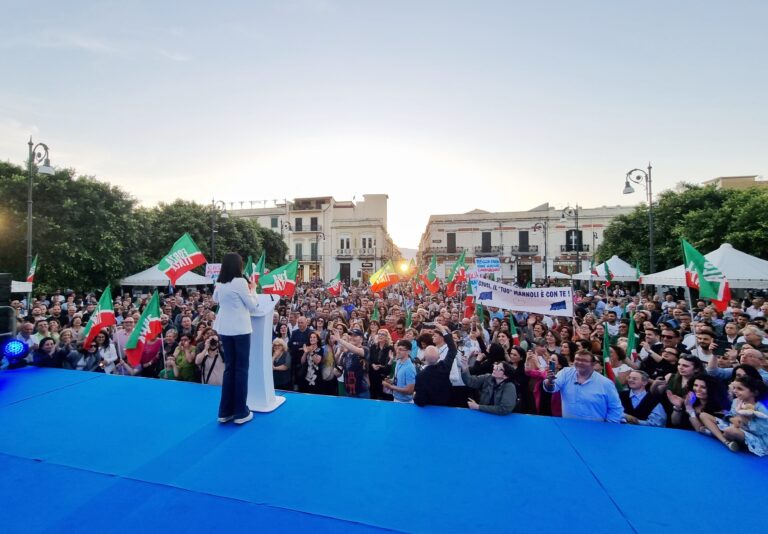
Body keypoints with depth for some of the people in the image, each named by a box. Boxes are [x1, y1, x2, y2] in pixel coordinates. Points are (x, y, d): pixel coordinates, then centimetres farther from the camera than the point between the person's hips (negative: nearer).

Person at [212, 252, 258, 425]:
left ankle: (225, 412, 21)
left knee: (229, 368, 14)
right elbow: (252, 307, -8)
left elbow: (215, 300, 29)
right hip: (240, 329, -6)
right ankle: (240, 412, 11)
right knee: (241, 369, 3)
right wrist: (252, 291, 5)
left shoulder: (219, 284, 6)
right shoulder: (240, 282, -14)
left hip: (224, 330, 7)